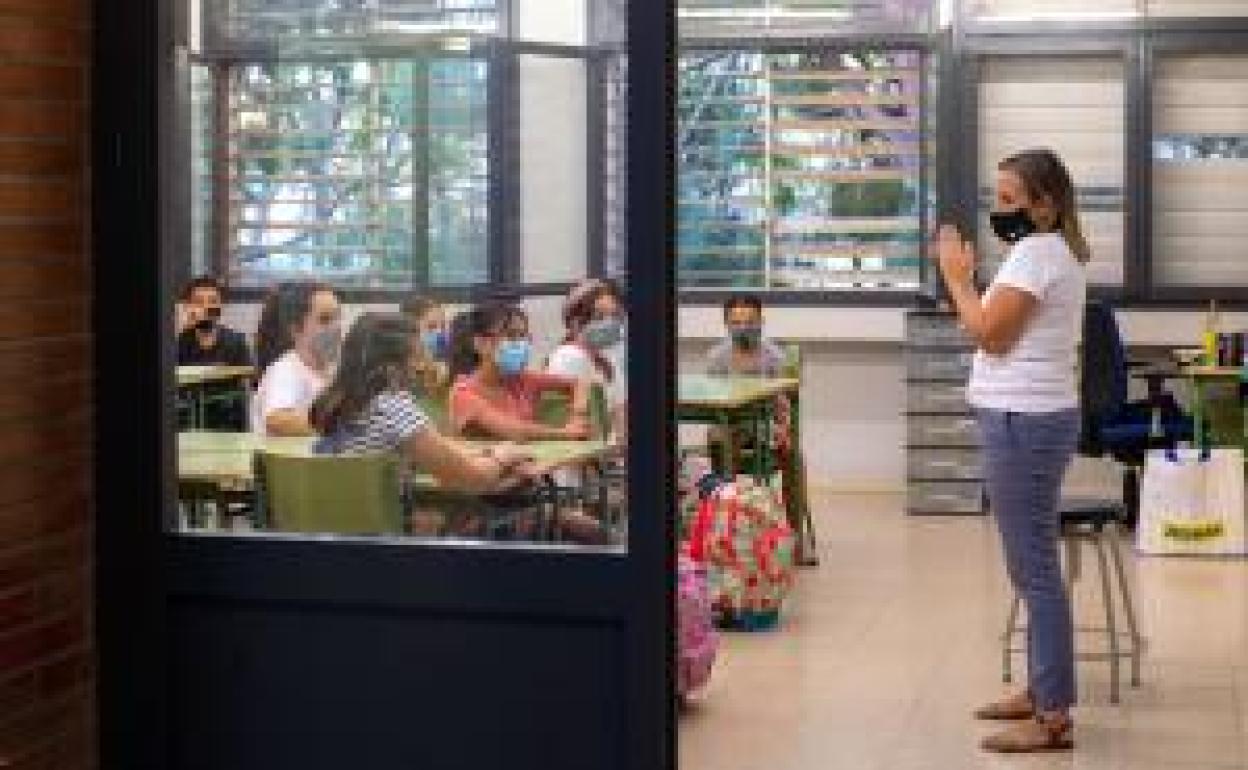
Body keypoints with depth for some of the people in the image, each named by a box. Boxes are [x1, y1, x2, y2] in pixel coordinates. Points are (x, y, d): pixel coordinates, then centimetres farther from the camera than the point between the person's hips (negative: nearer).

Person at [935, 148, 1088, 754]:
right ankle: (1041, 691, 25)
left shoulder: (1035, 252, -14)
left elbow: (989, 334, -17)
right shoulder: (1054, 250, 18)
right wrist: (966, 277, 10)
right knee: (1034, 567, 16)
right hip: (1033, 417, 11)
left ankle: (1054, 718, -5)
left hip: (1024, 422, -11)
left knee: (1035, 571, -8)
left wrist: (957, 277, -5)